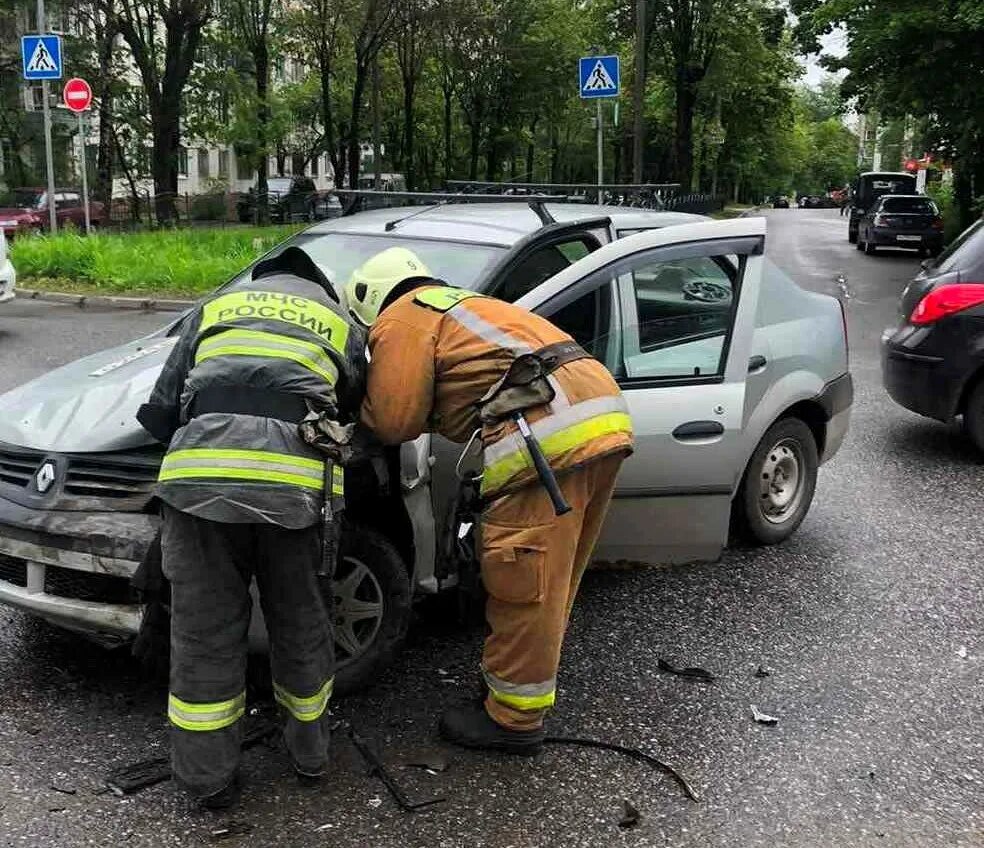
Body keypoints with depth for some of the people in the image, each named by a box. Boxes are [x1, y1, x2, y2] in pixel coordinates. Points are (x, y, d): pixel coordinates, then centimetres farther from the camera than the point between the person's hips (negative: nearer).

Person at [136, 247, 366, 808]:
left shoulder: (217, 307, 28)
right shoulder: (341, 323, 28)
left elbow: (160, 411, 23)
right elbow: (356, 413, 24)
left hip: (200, 472, 0)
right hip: (294, 477, 0)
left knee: (205, 628, 11)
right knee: (300, 620, 18)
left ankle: (210, 776, 21)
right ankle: (310, 748, 35)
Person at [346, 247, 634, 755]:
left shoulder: (401, 319, 8)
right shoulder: (460, 305, 36)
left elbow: (394, 422, 3)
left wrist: (355, 405, 21)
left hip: (549, 432, -10)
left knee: (523, 583, 1)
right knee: (549, 577, 20)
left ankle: (514, 719, 13)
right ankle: (523, 677, 36)